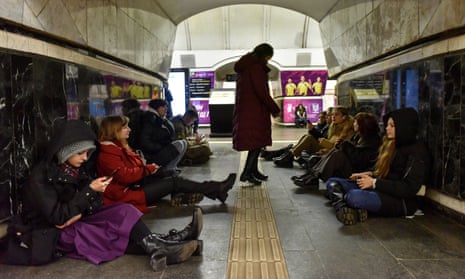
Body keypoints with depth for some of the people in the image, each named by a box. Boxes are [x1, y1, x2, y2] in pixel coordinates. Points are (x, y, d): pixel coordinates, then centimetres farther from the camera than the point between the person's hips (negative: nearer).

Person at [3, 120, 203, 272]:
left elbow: (94, 203, 1)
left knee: (123, 211, -18)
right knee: (113, 235, -28)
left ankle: (157, 247, -33)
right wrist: (90, 191, -25)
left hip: (77, 223, 7)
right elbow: (58, 217, -24)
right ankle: (158, 249, -32)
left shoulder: (74, 169, 3)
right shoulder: (40, 178, -18)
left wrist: (80, 214, -20)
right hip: (49, 234, -7)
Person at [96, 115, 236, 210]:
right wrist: (148, 169, -14)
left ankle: (215, 189, -15)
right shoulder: (108, 153, -18)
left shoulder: (119, 146, 15)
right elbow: (124, 175, -26)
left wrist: (147, 167, 0)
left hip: (136, 184, 11)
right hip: (127, 195, -11)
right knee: (174, 182, -14)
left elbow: (134, 165, 21)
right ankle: (216, 189, -8)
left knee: (173, 178, -3)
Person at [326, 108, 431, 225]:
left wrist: (374, 183, -18)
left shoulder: (417, 151, -10)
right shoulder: (393, 145, 15)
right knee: (332, 183, -3)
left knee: (354, 196, -38)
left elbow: (409, 188, -18)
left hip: (402, 201, -9)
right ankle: (344, 209, -29)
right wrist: (369, 174, 4)